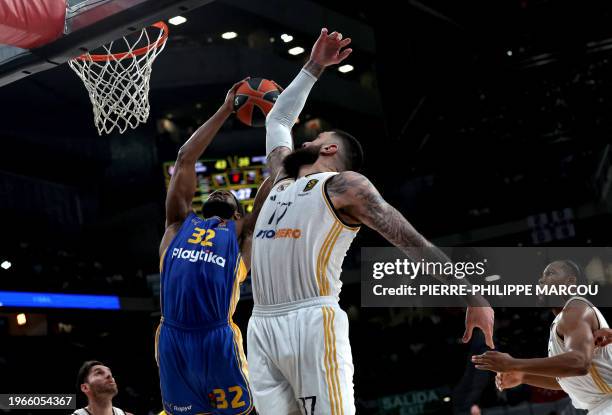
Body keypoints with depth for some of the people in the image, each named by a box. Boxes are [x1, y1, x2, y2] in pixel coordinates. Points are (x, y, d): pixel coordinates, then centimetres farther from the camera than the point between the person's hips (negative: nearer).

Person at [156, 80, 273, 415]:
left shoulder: (242, 235, 19)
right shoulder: (179, 224, 22)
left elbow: (273, 185, 19)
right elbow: (185, 160, 23)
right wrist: (224, 111, 26)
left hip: (218, 340, -1)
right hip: (172, 339, 1)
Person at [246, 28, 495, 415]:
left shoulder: (344, 184, 7)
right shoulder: (283, 180, 27)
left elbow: (413, 241, -1)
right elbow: (277, 120, 43)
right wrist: (313, 68, 43)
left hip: (312, 323, -6)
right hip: (262, 326, 6)